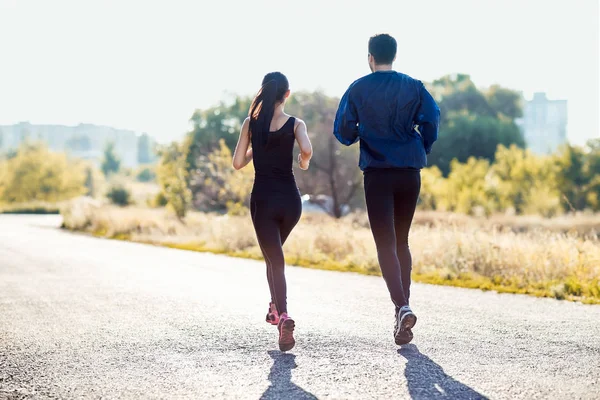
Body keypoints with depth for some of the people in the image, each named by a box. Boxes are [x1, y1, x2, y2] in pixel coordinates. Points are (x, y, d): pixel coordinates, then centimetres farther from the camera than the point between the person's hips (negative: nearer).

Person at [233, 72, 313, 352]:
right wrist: (304, 162, 1)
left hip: (263, 200, -1)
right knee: (275, 252, 27)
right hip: (290, 199, 1)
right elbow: (306, 149, -21)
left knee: (275, 260, -2)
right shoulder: (295, 124, -2)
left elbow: (238, 163, 0)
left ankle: (283, 315, -23)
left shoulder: (251, 123, 1)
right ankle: (276, 306, 29)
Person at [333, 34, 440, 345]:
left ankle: (402, 307, -26)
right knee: (402, 242, 16)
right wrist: (422, 150, 11)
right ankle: (402, 307, 16)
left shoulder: (358, 89, 2)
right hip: (410, 173, 3)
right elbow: (431, 119, -5)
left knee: (386, 245, -6)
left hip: (377, 174, -2)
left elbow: (342, 132, 0)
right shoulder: (413, 87, 5)